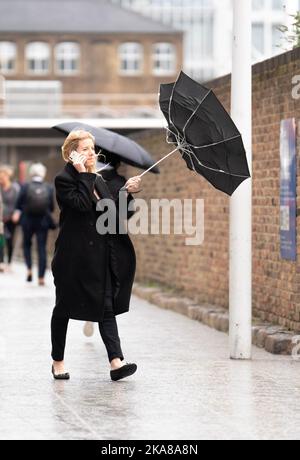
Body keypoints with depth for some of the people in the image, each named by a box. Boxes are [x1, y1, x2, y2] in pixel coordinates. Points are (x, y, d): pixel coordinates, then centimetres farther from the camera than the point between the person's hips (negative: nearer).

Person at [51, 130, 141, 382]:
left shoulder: (98, 180, 14)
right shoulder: (64, 179, -7)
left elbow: (113, 212, 14)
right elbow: (81, 204, -22)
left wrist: (127, 193, 1)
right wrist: (84, 175, -18)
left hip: (100, 256, 6)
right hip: (73, 256, -6)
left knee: (107, 307, -4)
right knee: (64, 308, 6)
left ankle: (116, 361, -12)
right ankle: (58, 361, 19)